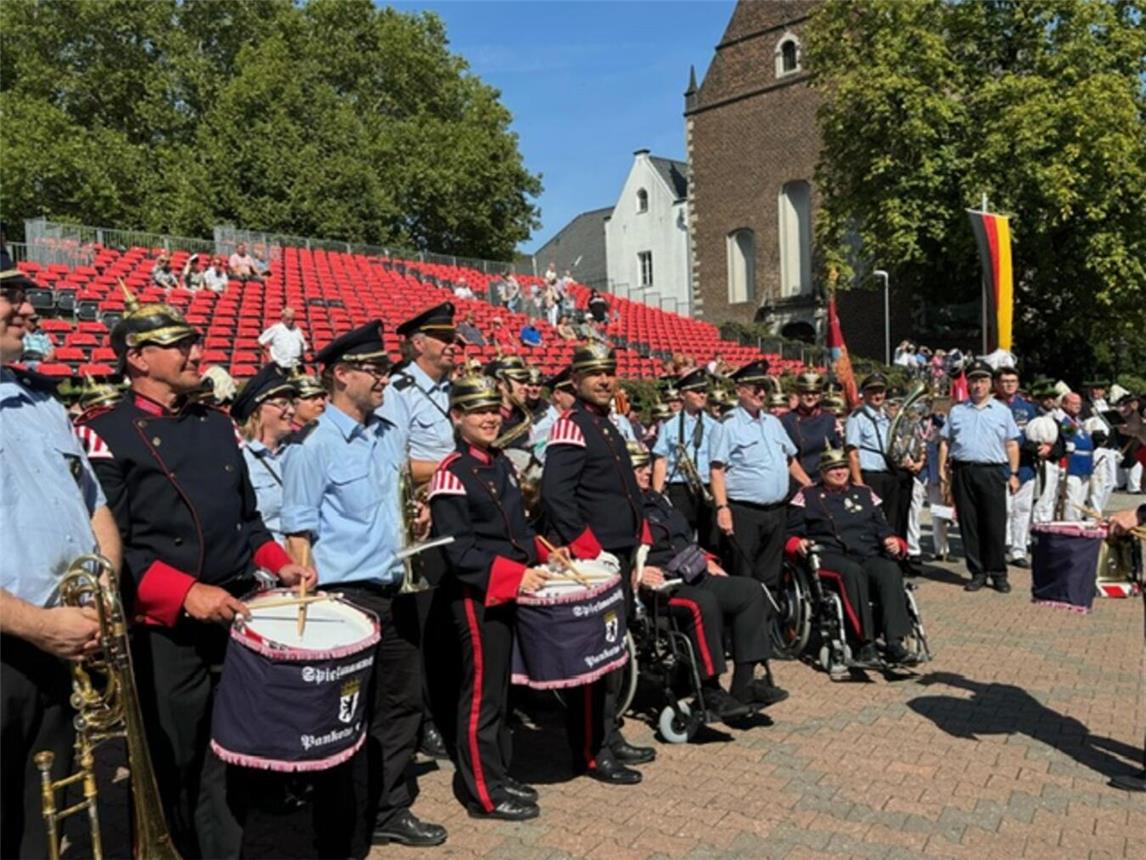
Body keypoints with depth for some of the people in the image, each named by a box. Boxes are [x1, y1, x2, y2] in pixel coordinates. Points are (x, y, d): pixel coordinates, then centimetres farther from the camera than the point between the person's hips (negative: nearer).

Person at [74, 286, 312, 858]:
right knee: (178, 765, 9)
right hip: (166, 630, -5)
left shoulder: (218, 425, 12)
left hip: (239, 613, 6)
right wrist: (186, 592, -23)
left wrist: (278, 563, 2)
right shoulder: (106, 436, -7)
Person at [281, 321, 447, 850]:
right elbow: (299, 534, -12)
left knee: (403, 701, 16)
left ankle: (390, 812, 34)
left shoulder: (390, 434, 7)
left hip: (395, 591, 7)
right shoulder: (313, 448, -13)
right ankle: (347, 833, 24)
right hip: (347, 596, -7)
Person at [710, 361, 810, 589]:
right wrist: (722, 508, -21)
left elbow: (790, 459, 25)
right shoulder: (728, 425, -6)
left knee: (770, 575, 12)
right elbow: (717, 470, -13)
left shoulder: (773, 422, 15)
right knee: (744, 576, -2)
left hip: (776, 510, 7)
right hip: (744, 512, -6)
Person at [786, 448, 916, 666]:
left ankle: (894, 643, -36)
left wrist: (893, 542, 4)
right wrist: (797, 542, -12)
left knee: (890, 570, -31)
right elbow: (792, 532, 11)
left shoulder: (864, 493, 27)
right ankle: (865, 643, -39)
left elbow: (882, 527, 25)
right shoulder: (807, 496, 17)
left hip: (869, 555, 3)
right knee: (853, 572, -38)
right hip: (829, 556, -3)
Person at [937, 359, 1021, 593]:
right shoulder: (956, 411, 13)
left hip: (993, 472, -1)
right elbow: (944, 442, 13)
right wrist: (942, 469, 3)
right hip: (963, 472, 2)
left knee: (995, 525, -2)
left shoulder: (1002, 411, 10)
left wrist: (1014, 473, 0)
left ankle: (998, 573, 7)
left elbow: (1012, 445, 8)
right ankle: (977, 573, 11)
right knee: (968, 525, 3)